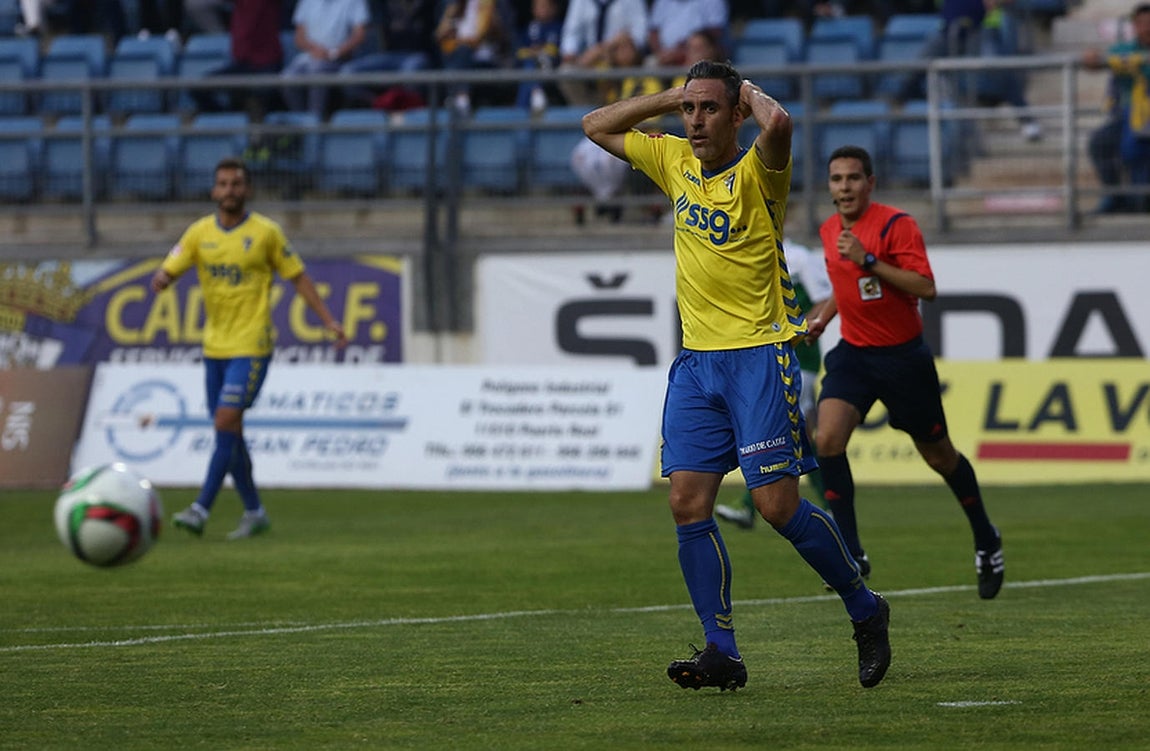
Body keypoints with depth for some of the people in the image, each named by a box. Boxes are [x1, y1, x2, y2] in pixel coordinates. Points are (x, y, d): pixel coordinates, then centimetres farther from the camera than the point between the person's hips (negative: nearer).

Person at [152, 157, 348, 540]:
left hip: (251, 346, -5)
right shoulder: (200, 232, 5)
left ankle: (201, 510, -19)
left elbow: (298, 277, 2)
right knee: (230, 432, 8)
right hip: (214, 346, 5)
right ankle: (254, 512, 19)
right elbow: (167, 271, 4)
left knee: (226, 423, -15)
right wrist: (161, 279, -21)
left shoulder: (266, 232, -4)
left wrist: (329, 320, -3)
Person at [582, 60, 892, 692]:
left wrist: (753, 94, -11)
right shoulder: (676, 162, 10)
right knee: (688, 503, -5)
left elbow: (777, 124, -33)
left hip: (758, 355, -6)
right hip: (695, 360, 6)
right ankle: (722, 652, -1)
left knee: (778, 505, -9)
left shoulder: (755, 172, -10)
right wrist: (671, 97, 9)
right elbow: (597, 125, 21)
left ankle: (865, 611, 12)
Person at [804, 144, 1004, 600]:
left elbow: (926, 288, -25)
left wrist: (868, 260, -31)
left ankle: (986, 540, 32)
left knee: (936, 452, 9)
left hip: (903, 356, -5)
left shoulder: (896, 224, -16)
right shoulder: (829, 230, 6)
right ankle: (851, 554, -15)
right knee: (828, 439, -19)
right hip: (852, 353, 5)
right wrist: (823, 316, 10)